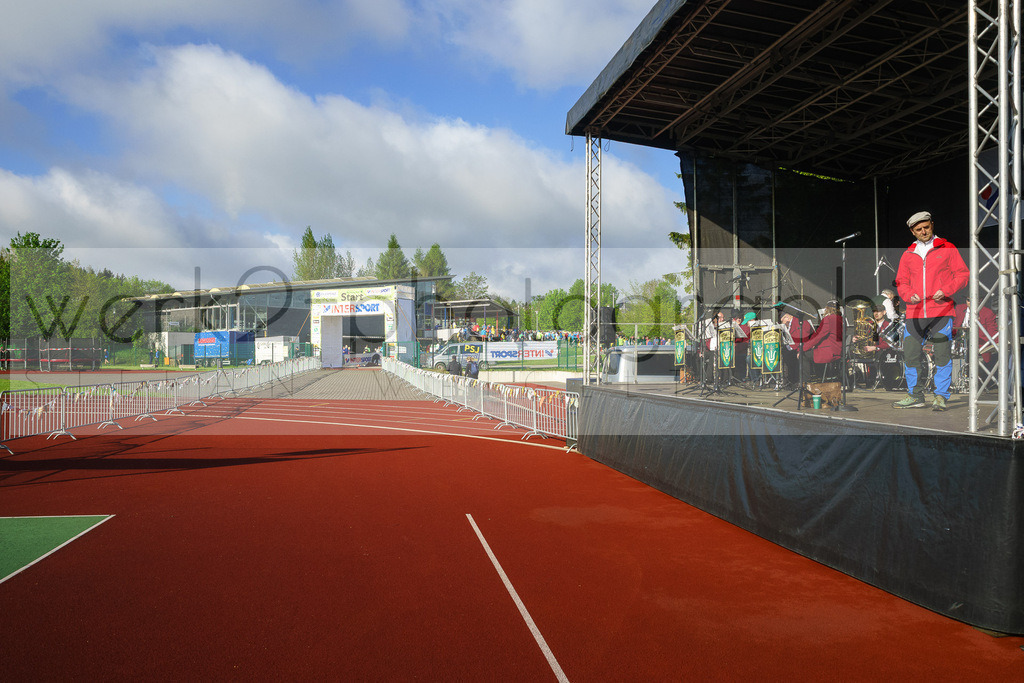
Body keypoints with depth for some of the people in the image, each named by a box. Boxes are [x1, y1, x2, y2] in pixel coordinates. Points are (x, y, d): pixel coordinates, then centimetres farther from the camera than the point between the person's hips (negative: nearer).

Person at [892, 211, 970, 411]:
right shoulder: (908, 255, 14)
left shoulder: (947, 248, 6)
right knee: (910, 354, 1)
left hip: (941, 311, -3)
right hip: (915, 312, 3)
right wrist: (909, 295, -3)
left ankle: (941, 396, 5)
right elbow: (901, 281, 17)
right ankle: (915, 396, 12)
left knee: (943, 353, -5)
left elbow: (963, 274, 4)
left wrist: (945, 291, -11)